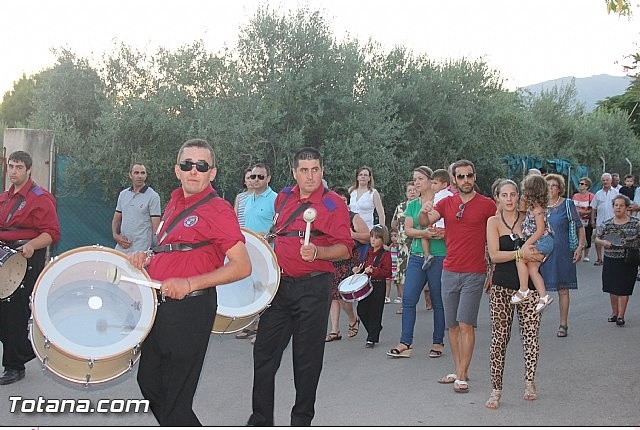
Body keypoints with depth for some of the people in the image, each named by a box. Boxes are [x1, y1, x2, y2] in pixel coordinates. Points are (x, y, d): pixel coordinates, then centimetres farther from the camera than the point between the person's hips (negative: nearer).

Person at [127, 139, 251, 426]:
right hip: (160, 305, 9)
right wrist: (147, 257, 6)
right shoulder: (175, 201, 11)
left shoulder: (218, 210, -13)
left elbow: (242, 267, -19)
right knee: (149, 382, 20)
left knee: (175, 398, -2)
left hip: (190, 310, -9)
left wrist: (190, 284, -25)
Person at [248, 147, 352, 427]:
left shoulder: (333, 204, -6)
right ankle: (260, 419, 16)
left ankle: (302, 419, 20)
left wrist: (317, 252, -26)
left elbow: (345, 248, -10)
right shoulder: (283, 198, 11)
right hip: (279, 284, 5)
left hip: (313, 288, -5)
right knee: (265, 351, 5)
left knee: (307, 357, 4)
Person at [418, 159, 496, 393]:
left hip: (474, 273, -4)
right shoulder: (447, 203, 8)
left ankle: (462, 376, -4)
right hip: (449, 271, 4)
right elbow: (425, 223, -4)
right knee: (452, 325, 8)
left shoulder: (487, 204, -1)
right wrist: (424, 211, -27)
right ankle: (458, 370, 19)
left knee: (465, 324, -9)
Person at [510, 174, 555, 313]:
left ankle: (524, 290, -11)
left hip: (543, 241, -10)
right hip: (539, 244, 10)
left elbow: (540, 230, -20)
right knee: (532, 268, 4)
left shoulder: (536, 207, -16)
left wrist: (526, 244, -20)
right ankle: (543, 296, 4)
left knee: (520, 258, -17)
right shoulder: (531, 206, 13)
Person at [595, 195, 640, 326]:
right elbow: (597, 238, 10)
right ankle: (614, 313, 23)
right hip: (610, 260, 3)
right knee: (612, 288, 10)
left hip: (628, 261, -3)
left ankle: (621, 316, 1)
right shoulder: (607, 224, 4)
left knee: (623, 288, -4)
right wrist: (603, 242, -11)